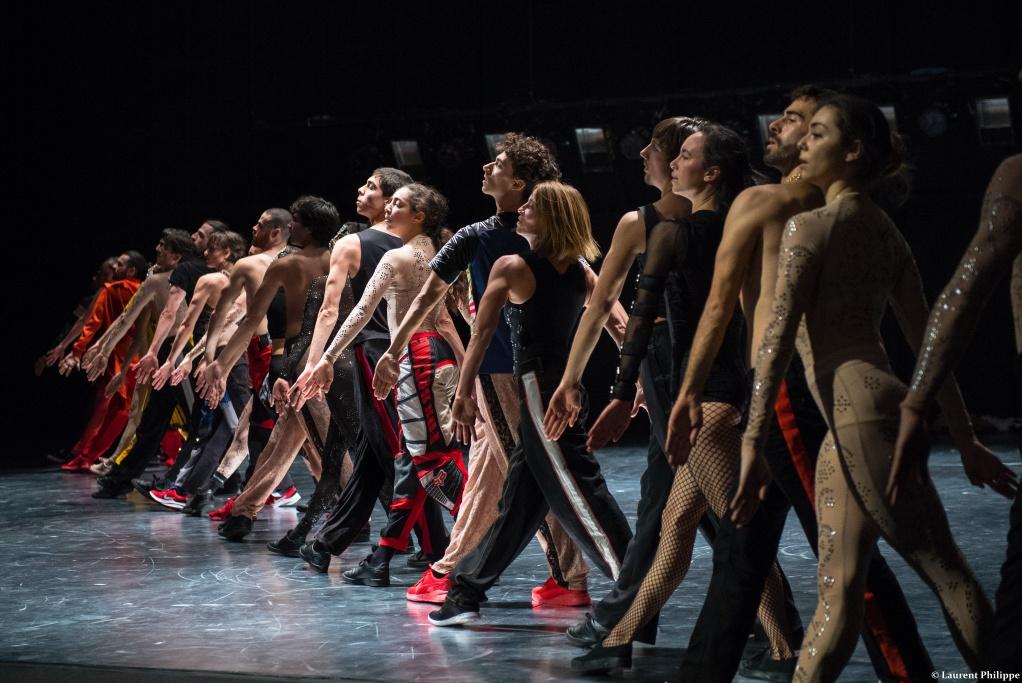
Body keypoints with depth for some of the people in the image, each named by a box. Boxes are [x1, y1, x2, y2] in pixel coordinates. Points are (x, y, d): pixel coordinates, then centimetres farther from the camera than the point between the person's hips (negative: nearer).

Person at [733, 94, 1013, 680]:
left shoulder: (810, 226, -6)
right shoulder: (887, 233, 17)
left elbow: (779, 337, -13)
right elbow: (928, 341, 18)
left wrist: (753, 444, -18)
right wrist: (965, 440, 21)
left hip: (860, 415, -8)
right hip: (849, 424, 8)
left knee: (945, 572, -7)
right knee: (838, 588, 8)